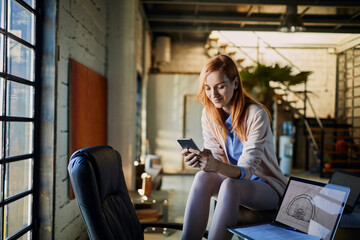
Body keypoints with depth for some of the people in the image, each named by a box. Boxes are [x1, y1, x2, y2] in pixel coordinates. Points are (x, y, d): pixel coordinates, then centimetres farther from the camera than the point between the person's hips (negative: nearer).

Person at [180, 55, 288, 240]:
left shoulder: (256, 115, -20)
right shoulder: (209, 114, -2)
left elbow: (247, 170, -26)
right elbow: (214, 158, -6)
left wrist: (218, 166, -47)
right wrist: (199, 159, -30)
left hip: (267, 187, -4)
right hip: (232, 181, 5)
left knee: (229, 186, -35)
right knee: (202, 177, -26)